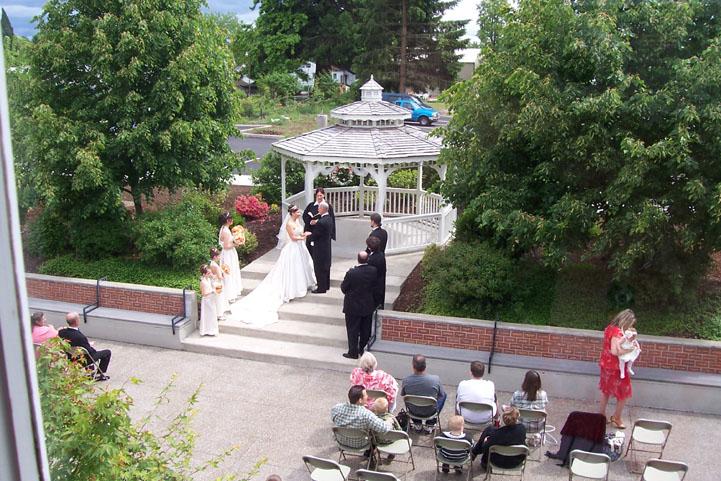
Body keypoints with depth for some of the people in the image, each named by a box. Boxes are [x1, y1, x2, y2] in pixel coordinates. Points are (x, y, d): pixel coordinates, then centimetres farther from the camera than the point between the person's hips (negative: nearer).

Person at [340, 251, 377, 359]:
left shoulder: (351, 273, -25)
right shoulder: (373, 271, -14)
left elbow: (343, 288, -13)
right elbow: (374, 285, 0)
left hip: (353, 307, -4)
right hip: (368, 306, 4)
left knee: (353, 330, 10)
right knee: (365, 330, 19)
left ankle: (353, 352, 18)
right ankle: (363, 349, 33)